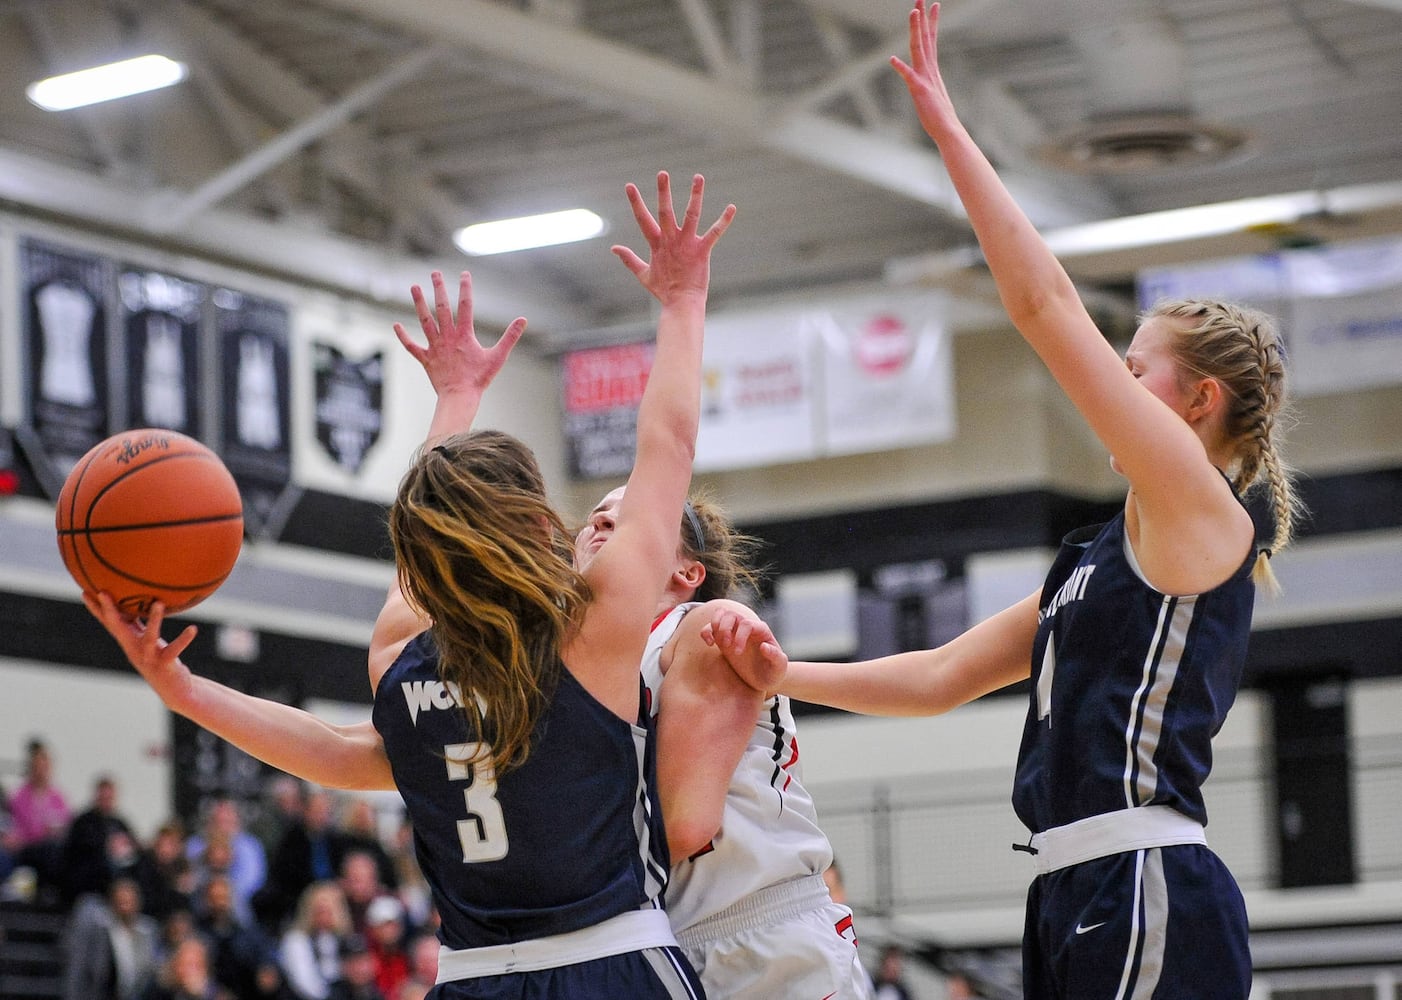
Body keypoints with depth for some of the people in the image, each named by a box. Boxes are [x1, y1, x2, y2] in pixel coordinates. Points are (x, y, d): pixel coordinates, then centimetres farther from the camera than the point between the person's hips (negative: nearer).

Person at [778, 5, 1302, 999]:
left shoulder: (1204, 514, -5)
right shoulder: (1101, 555, 22)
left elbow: (1049, 306, -9)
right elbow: (942, 675, 24)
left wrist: (951, 133, -6)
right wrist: (780, 674, 19)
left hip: (1148, 899, -9)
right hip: (1084, 901, 9)